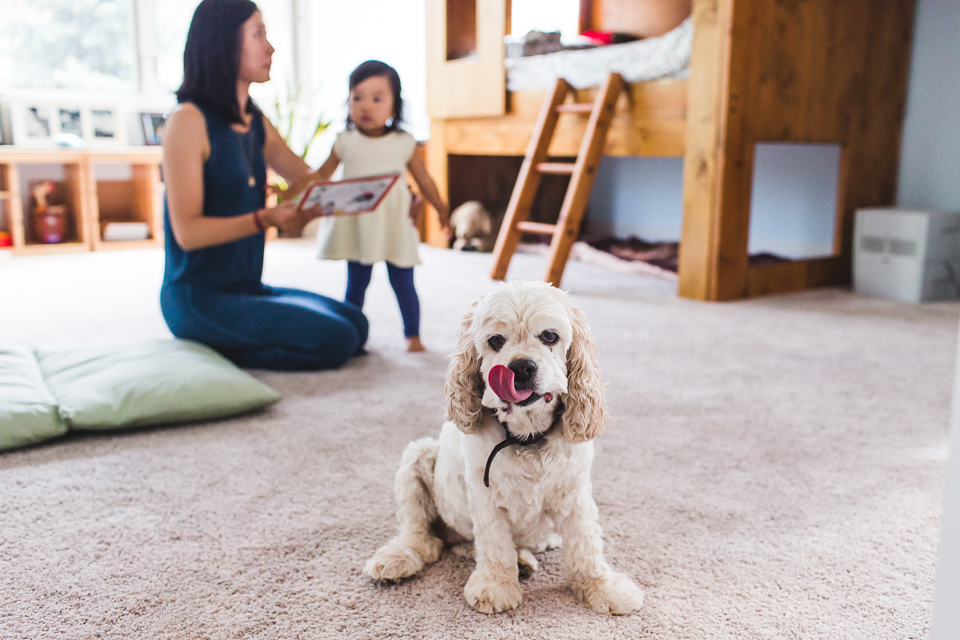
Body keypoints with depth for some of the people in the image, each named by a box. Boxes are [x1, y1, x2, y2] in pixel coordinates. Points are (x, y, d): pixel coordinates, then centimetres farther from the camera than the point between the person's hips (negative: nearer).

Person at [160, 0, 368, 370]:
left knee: (356, 324, 4)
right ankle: (218, 352, -4)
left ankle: (219, 347, 6)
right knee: (336, 340, -17)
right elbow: (188, 232, -18)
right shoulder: (189, 120, -13)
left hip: (246, 289, 8)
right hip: (198, 299, -8)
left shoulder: (255, 123, 11)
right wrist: (265, 219, -30)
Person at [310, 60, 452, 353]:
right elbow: (321, 175, 8)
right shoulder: (345, 142, 2)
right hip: (357, 225, 1)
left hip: (396, 226, 0)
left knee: (403, 283, 4)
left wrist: (442, 212, 15)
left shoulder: (404, 143, 2)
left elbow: (424, 180, 11)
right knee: (355, 285, 8)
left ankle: (413, 336, 16)